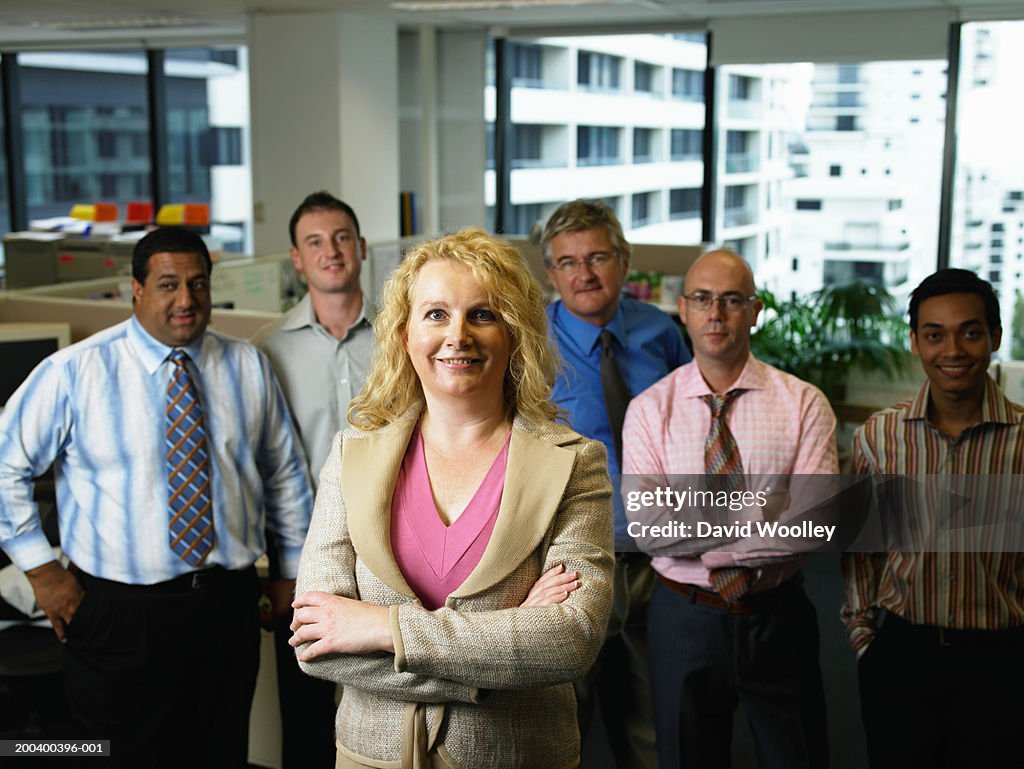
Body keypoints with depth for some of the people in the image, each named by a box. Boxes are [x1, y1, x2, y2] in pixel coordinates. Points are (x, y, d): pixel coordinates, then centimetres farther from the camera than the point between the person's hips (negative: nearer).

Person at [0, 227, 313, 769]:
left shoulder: (247, 366, 3)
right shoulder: (75, 372, -8)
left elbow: (284, 471, 12)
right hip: (121, 612, -3)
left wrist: (294, 572, 12)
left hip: (230, 602, 3)